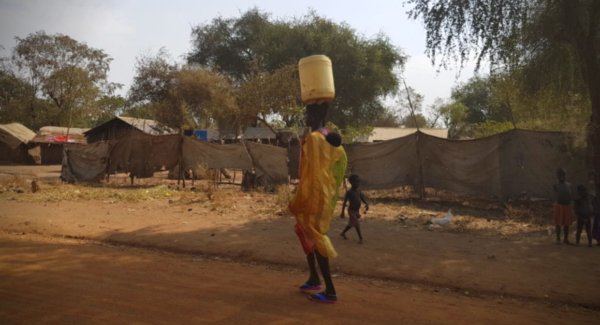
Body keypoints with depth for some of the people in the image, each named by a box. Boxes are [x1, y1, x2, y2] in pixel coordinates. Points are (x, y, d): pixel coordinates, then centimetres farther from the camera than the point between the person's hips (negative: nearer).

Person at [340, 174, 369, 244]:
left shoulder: (359, 191, 4)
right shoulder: (349, 192, -16)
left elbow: (363, 198, 4)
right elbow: (344, 202, -13)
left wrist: (366, 204, -19)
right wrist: (342, 213, -14)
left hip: (357, 210, 7)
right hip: (351, 210, -7)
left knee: (351, 224, 19)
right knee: (357, 224, -9)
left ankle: (343, 233, 37)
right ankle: (360, 238, 1)